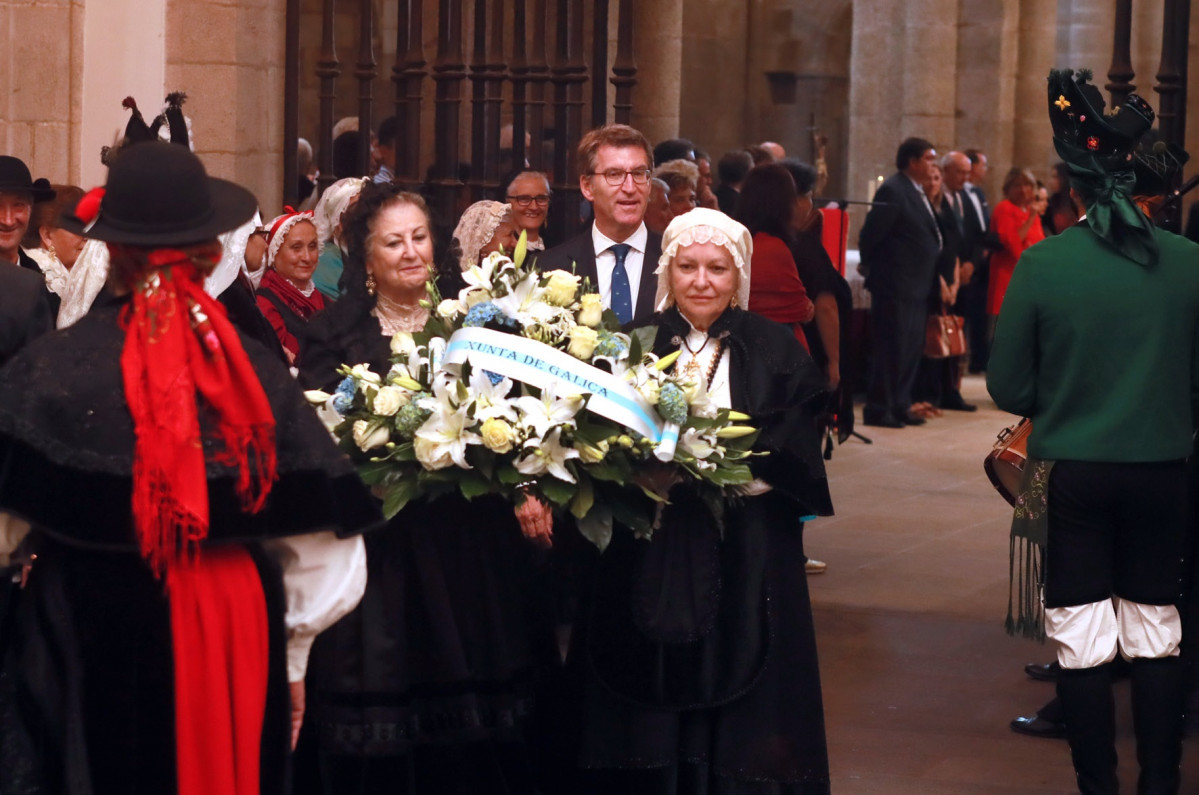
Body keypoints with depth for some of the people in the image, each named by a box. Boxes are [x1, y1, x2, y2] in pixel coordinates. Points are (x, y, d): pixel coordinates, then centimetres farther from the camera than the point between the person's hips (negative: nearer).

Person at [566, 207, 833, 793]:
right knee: (645, 741, 3)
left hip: (745, 568, -1)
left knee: (740, 737, 0)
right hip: (646, 571, 1)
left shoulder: (775, 352, 4)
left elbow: (791, 465, -4)